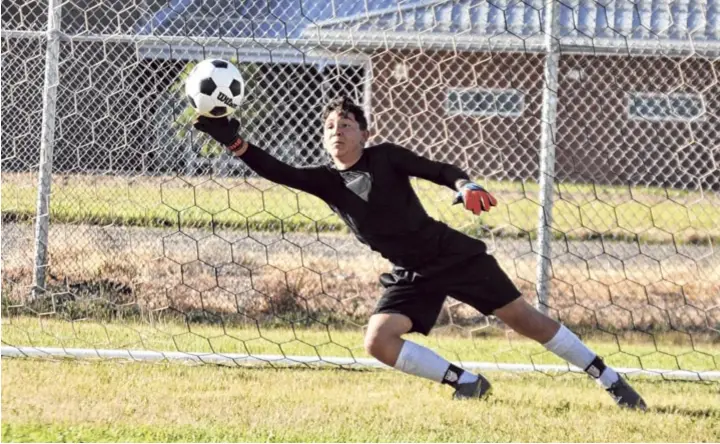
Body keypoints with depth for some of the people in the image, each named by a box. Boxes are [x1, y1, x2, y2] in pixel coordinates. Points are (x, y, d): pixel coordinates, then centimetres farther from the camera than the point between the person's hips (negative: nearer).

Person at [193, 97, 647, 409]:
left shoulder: (385, 156, -6)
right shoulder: (326, 181, 0)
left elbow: (439, 170, -8)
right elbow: (281, 172, -13)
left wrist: (465, 185, -29)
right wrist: (235, 142, -26)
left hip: (453, 253, -4)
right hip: (412, 275, 4)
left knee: (524, 319, -2)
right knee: (379, 341, -16)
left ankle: (610, 379, 8)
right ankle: (467, 383, -1)